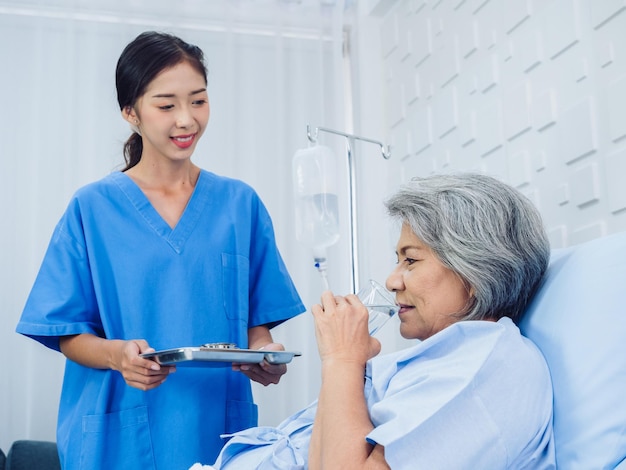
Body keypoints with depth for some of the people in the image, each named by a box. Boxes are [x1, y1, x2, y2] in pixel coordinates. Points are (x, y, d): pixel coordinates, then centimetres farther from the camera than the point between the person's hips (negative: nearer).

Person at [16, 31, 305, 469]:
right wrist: (117, 355, -22)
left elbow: (257, 319, 7)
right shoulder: (92, 208, -2)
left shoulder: (240, 203, 4)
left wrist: (265, 355, -14)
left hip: (219, 427, 2)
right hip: (120, 434, -2)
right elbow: (68, 334, -2)